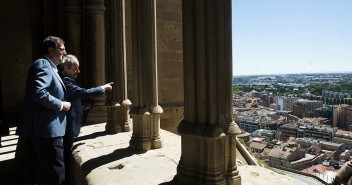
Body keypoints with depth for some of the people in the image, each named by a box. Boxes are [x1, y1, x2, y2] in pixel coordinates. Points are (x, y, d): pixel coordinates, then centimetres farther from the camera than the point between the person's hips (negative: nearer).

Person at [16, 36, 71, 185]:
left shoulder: (49, 67, 20)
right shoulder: (43, 64, -11)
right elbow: (38, 93, -24)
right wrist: (61, 105, -14)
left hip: (40, 129, 11)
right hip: (46, 129, -11)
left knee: (38, 171, 19)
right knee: (56, 172, -5)